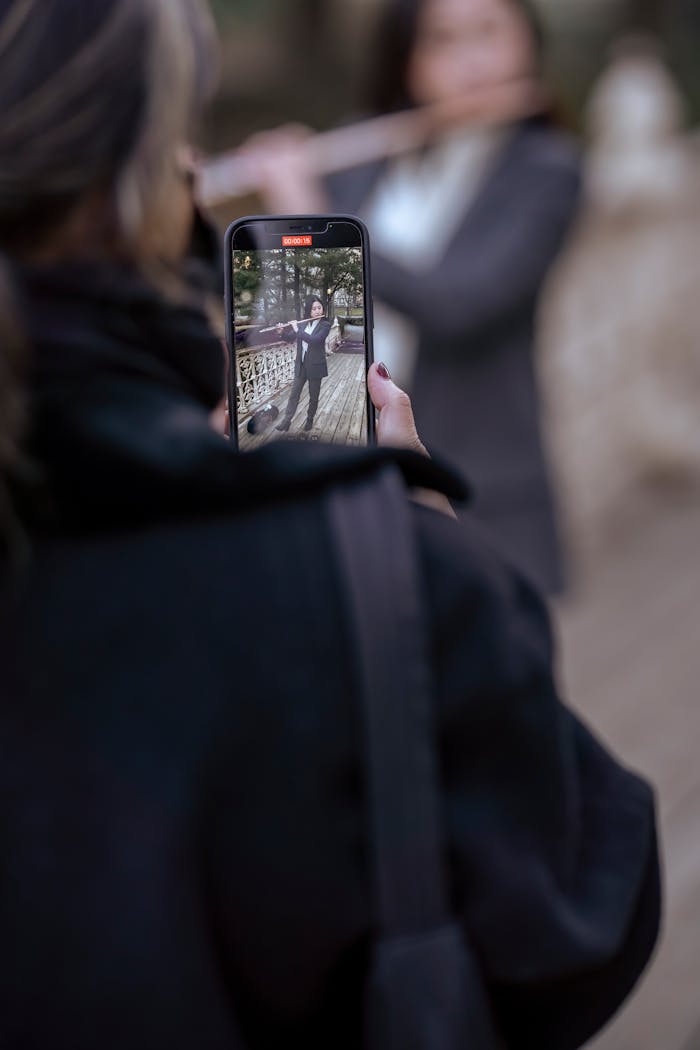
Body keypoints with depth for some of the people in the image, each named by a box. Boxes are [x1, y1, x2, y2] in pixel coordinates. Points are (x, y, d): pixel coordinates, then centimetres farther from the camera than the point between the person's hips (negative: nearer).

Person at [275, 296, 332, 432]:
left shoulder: (325, 325, -11)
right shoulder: (302, 324, 3)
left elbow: (315, 340, -27)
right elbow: (290, 338, 13)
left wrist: (298, 330, -24)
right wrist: (281, 333, -8)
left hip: (315, 365, -4)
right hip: (301, 365, 4)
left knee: (314, 395, 9)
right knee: (294, 393, 4)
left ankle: (310, 420, 25)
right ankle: (286, 421, 7)